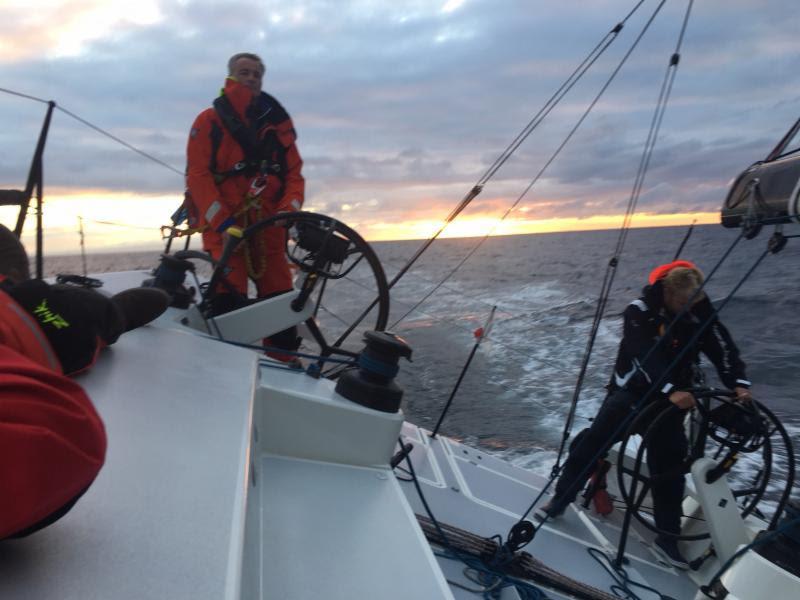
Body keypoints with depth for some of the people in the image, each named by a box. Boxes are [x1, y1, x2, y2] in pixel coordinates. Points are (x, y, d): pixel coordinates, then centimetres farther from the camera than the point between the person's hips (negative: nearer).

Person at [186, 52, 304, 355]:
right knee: (228, 301, -14)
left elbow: (294, 172, 10)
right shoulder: (209, 120, 4)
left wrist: (289, 210, -9)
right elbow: (197, 175, -4)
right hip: (224, 226, -3)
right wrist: (223, 223, -15)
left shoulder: (277, 122, 13)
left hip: (268, 226, 3)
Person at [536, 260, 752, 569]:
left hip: (673, 396, 3)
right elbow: (646, 356, -30)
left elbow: (723, 347, -11)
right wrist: (671, 390, -44)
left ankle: (668, 535, 16)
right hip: (633, 390, -3)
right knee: (592, 442, -11)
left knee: (669, 462, 3)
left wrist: (738, 382, -30)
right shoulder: (639, 312, -17)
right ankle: (560, 500, 5)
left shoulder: (701, 312, -4)